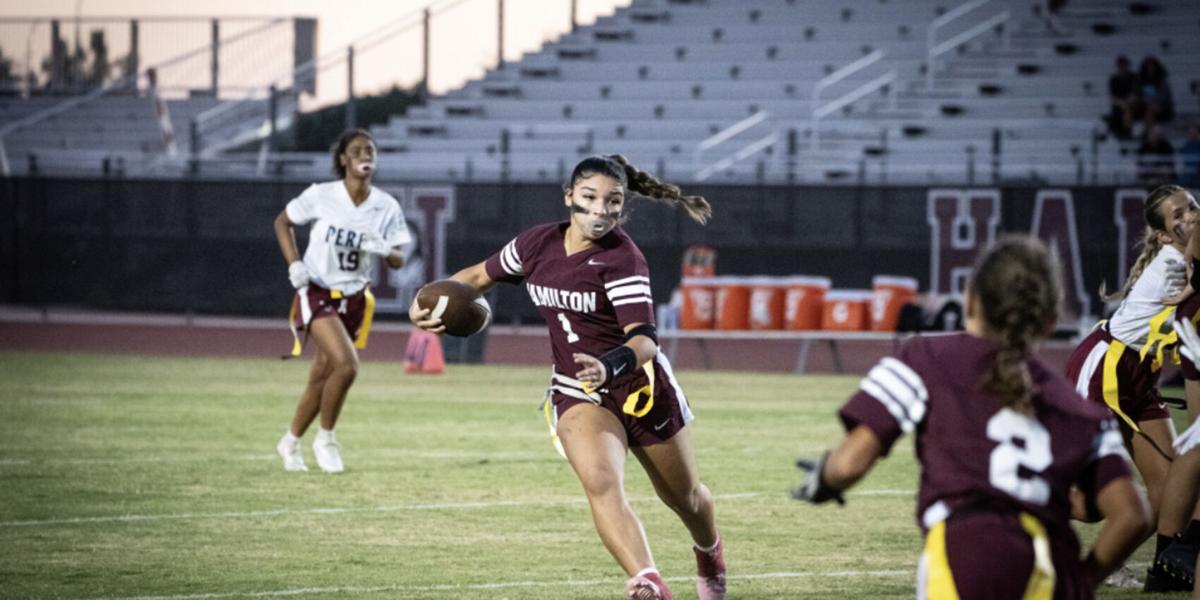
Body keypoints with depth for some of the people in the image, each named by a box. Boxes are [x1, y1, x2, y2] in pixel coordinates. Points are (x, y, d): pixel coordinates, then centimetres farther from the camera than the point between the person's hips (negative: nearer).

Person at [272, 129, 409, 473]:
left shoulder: (387, 208, -3)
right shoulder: (321, 196, -10)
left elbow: (398, 261, 2)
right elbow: (283, 222, 5)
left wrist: (384, 250, -21)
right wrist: (294, 264, -8)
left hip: (354, 299, 4)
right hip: (317, 293, -4)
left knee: (322, 378, 9)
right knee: (346, 365, -23)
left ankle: (290, 442, 32)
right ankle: (325, 438, -2)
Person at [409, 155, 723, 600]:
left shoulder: (622, 259, -21)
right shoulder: (536, 244, -5)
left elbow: (645, 338, -32)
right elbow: (479, 276, 13)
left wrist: (612, 365, -52)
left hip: (642, 387, -3)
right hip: (577, 393, 3)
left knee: (684, 499, 18)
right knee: (601, 483, -28)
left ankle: (710, 553, 53)